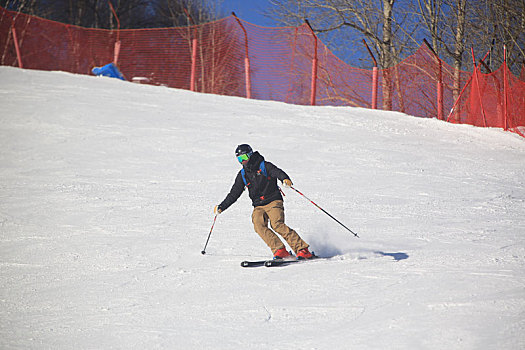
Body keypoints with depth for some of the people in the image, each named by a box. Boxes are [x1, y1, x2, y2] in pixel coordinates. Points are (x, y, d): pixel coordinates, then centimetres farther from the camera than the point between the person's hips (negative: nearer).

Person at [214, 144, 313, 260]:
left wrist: (285, 179, -40)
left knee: (277, 225, -27)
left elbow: (277, 172, -18)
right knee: (259, 225, -25)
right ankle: (279, 250, -30)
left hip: (274, 202, -4)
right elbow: (234, 194, 19)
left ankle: (302, 249, -26)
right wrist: (221, 207, 12)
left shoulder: (264, 166, -1)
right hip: (259, 207, 4)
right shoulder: (242, 175, 14)